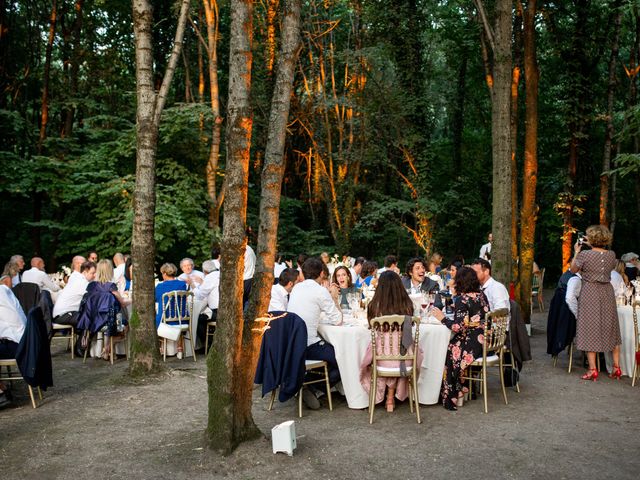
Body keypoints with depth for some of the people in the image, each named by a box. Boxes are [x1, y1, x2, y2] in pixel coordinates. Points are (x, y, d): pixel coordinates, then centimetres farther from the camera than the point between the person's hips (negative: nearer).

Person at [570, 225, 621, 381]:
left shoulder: (585, 255, -14)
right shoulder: (611, 255, -1)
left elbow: (573, 270, 1)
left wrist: (576, 252, 11)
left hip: (590, 293, -4)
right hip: (607, 292, 4)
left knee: (590, 330, 1)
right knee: (610, 329, 14)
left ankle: (592, 369, 0)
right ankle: (616, 367, 17)